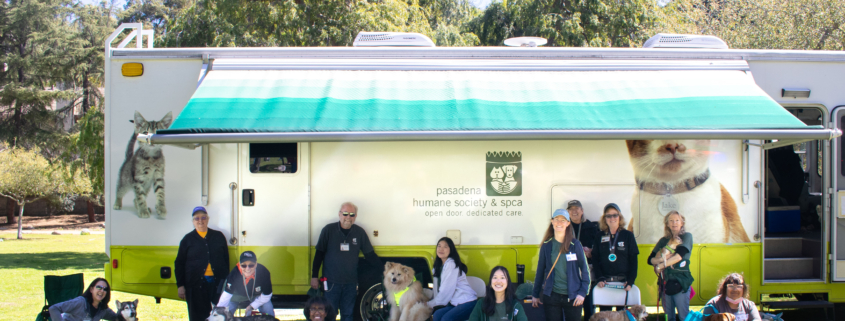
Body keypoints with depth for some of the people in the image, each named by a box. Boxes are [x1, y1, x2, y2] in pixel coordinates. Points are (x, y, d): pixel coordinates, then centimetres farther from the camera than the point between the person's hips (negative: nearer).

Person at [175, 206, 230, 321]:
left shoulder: (219, 237, 12)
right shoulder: (188, 239, 9)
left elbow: (226, 260, 12)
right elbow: (179, 264, 8)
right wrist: (180, 285, 1)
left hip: (217, 284, 1)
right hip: (196, 285, -1)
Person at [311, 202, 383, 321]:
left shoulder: (360, 232, 3)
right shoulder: (329, 230, -3)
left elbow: (370, 255, 10)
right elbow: (319, 254, 2)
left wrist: (384, 269, 1)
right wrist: (314, 276, 1)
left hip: (350, 283, 2)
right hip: (331, 282, -2)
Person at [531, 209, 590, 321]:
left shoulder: (575, 245, 1)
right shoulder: (546, 246, 5)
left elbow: (585, 269, 3)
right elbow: (540, 271, 12)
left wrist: (582, 293, -5)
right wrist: (535, 295, 12)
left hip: (572, 297, -1)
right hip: (552, 295, 1)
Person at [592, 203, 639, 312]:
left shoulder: (628, 235, 6)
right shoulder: (599, 237, 10)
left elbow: (633, 261, 2)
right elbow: (595, 260, 6)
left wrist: (630, 282, -9)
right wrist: (599, 279, -10)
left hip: (623, 282, -1)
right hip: (604, 282, 1)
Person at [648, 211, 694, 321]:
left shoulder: (686, 236, 4)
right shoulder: (664, 240, 17)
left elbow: (680, 255, -12)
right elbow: (650, 259, 9)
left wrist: (661, 265, -10)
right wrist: (663, 259, -12)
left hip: (681, 281, -5)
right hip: (666, 281, 5)